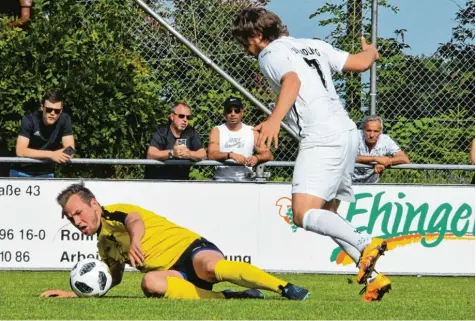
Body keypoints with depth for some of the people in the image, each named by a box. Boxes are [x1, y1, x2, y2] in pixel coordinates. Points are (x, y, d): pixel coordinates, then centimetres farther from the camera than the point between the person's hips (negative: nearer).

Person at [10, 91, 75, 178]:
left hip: (45, 174, 2)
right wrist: (50, 154, -37)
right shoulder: (29, 120, -19)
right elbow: (20, 151, -28)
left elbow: (69, 150, -15)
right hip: (22, 172, -2)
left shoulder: (65, 120, -12)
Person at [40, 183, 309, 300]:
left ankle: (287, 289, -35)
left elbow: (135, 219, -25)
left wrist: (135, 240, -50)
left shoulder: (115, 214, -2)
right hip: (173, 273, 6)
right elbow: (113, 280, 35)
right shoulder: (104, 243, 22)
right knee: (151, 282, -32)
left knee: (213, 267, -41)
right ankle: (231, 297, -30)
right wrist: (74, 293, 24)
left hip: (189, 249, -6)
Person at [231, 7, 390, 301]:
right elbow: (360, 63, 20)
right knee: (326, 216, 15)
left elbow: (292, 81, -23)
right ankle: (373, 277, 6)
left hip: (323, 139, -9)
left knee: (304, 214, -17)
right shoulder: (312, 45, 20)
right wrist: (371, 51, 45)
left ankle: (366, 245, -30)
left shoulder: (271, 53, -1)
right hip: (348, 134, 9)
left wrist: (275, 119, -39)